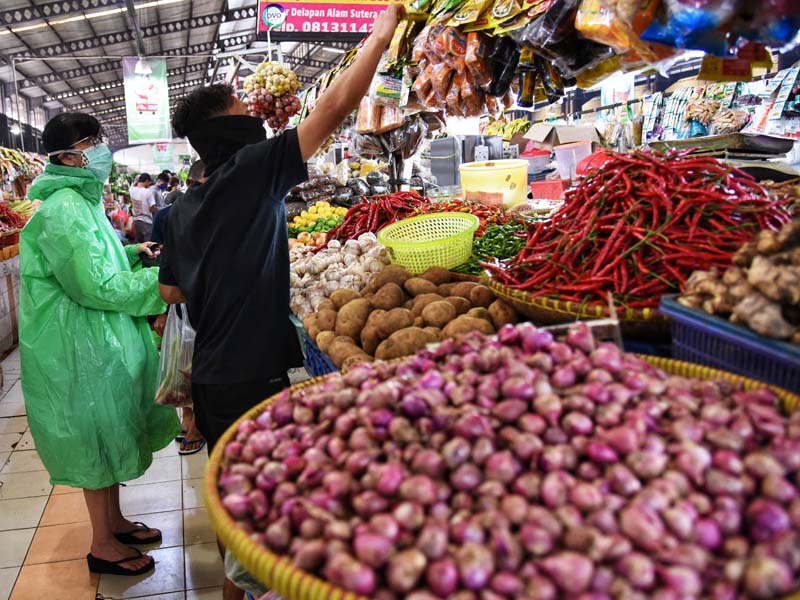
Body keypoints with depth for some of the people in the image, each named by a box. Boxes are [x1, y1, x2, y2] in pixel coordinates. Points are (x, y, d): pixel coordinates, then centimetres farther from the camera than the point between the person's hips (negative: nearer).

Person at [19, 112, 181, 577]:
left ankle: (115, 521, 36)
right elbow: (97, 286, -24)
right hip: (80, 346, -10)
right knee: (98, 437, 3)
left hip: (99, 336, 10)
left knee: (109, 432, 19)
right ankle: (103, 545, 21)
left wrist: (133, 252, 9)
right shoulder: (64, 210, -21)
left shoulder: (82, 199, 11)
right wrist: (160, 280, -17)